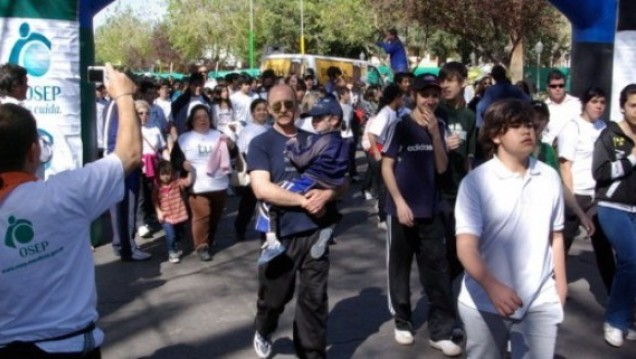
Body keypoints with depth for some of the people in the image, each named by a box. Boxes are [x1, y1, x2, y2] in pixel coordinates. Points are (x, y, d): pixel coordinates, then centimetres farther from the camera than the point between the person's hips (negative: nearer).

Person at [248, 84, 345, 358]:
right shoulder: (261, 144, -3)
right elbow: (261, 189, -16)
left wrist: (327, 194, -13)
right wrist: (304, 200, -16)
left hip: (316, 230, 2)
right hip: (280, 233, -2)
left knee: (314, 298, 8)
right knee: (274, 296, 15)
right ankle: (263, 332, 45)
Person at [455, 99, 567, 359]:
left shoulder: (550, 178, 1)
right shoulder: (475, 181, -11)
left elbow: (555, 235, 12)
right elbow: (466, 246, -19)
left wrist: (560, 283, 14)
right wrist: (492, 287, -34)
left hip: (540, 302, 2)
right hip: (484, 303, -2)